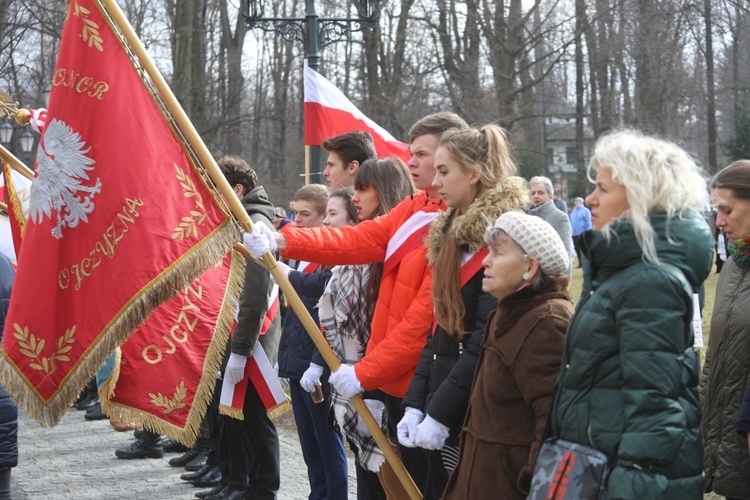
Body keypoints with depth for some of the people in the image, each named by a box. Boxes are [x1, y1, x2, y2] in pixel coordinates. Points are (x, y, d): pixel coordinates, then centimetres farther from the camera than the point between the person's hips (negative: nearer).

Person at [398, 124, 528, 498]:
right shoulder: (453, 232, 14)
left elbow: (486, 339, -19)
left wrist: (441, 411, -18)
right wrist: (415, 403, 7)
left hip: (472, 412, -8)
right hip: (440, 410, 8)